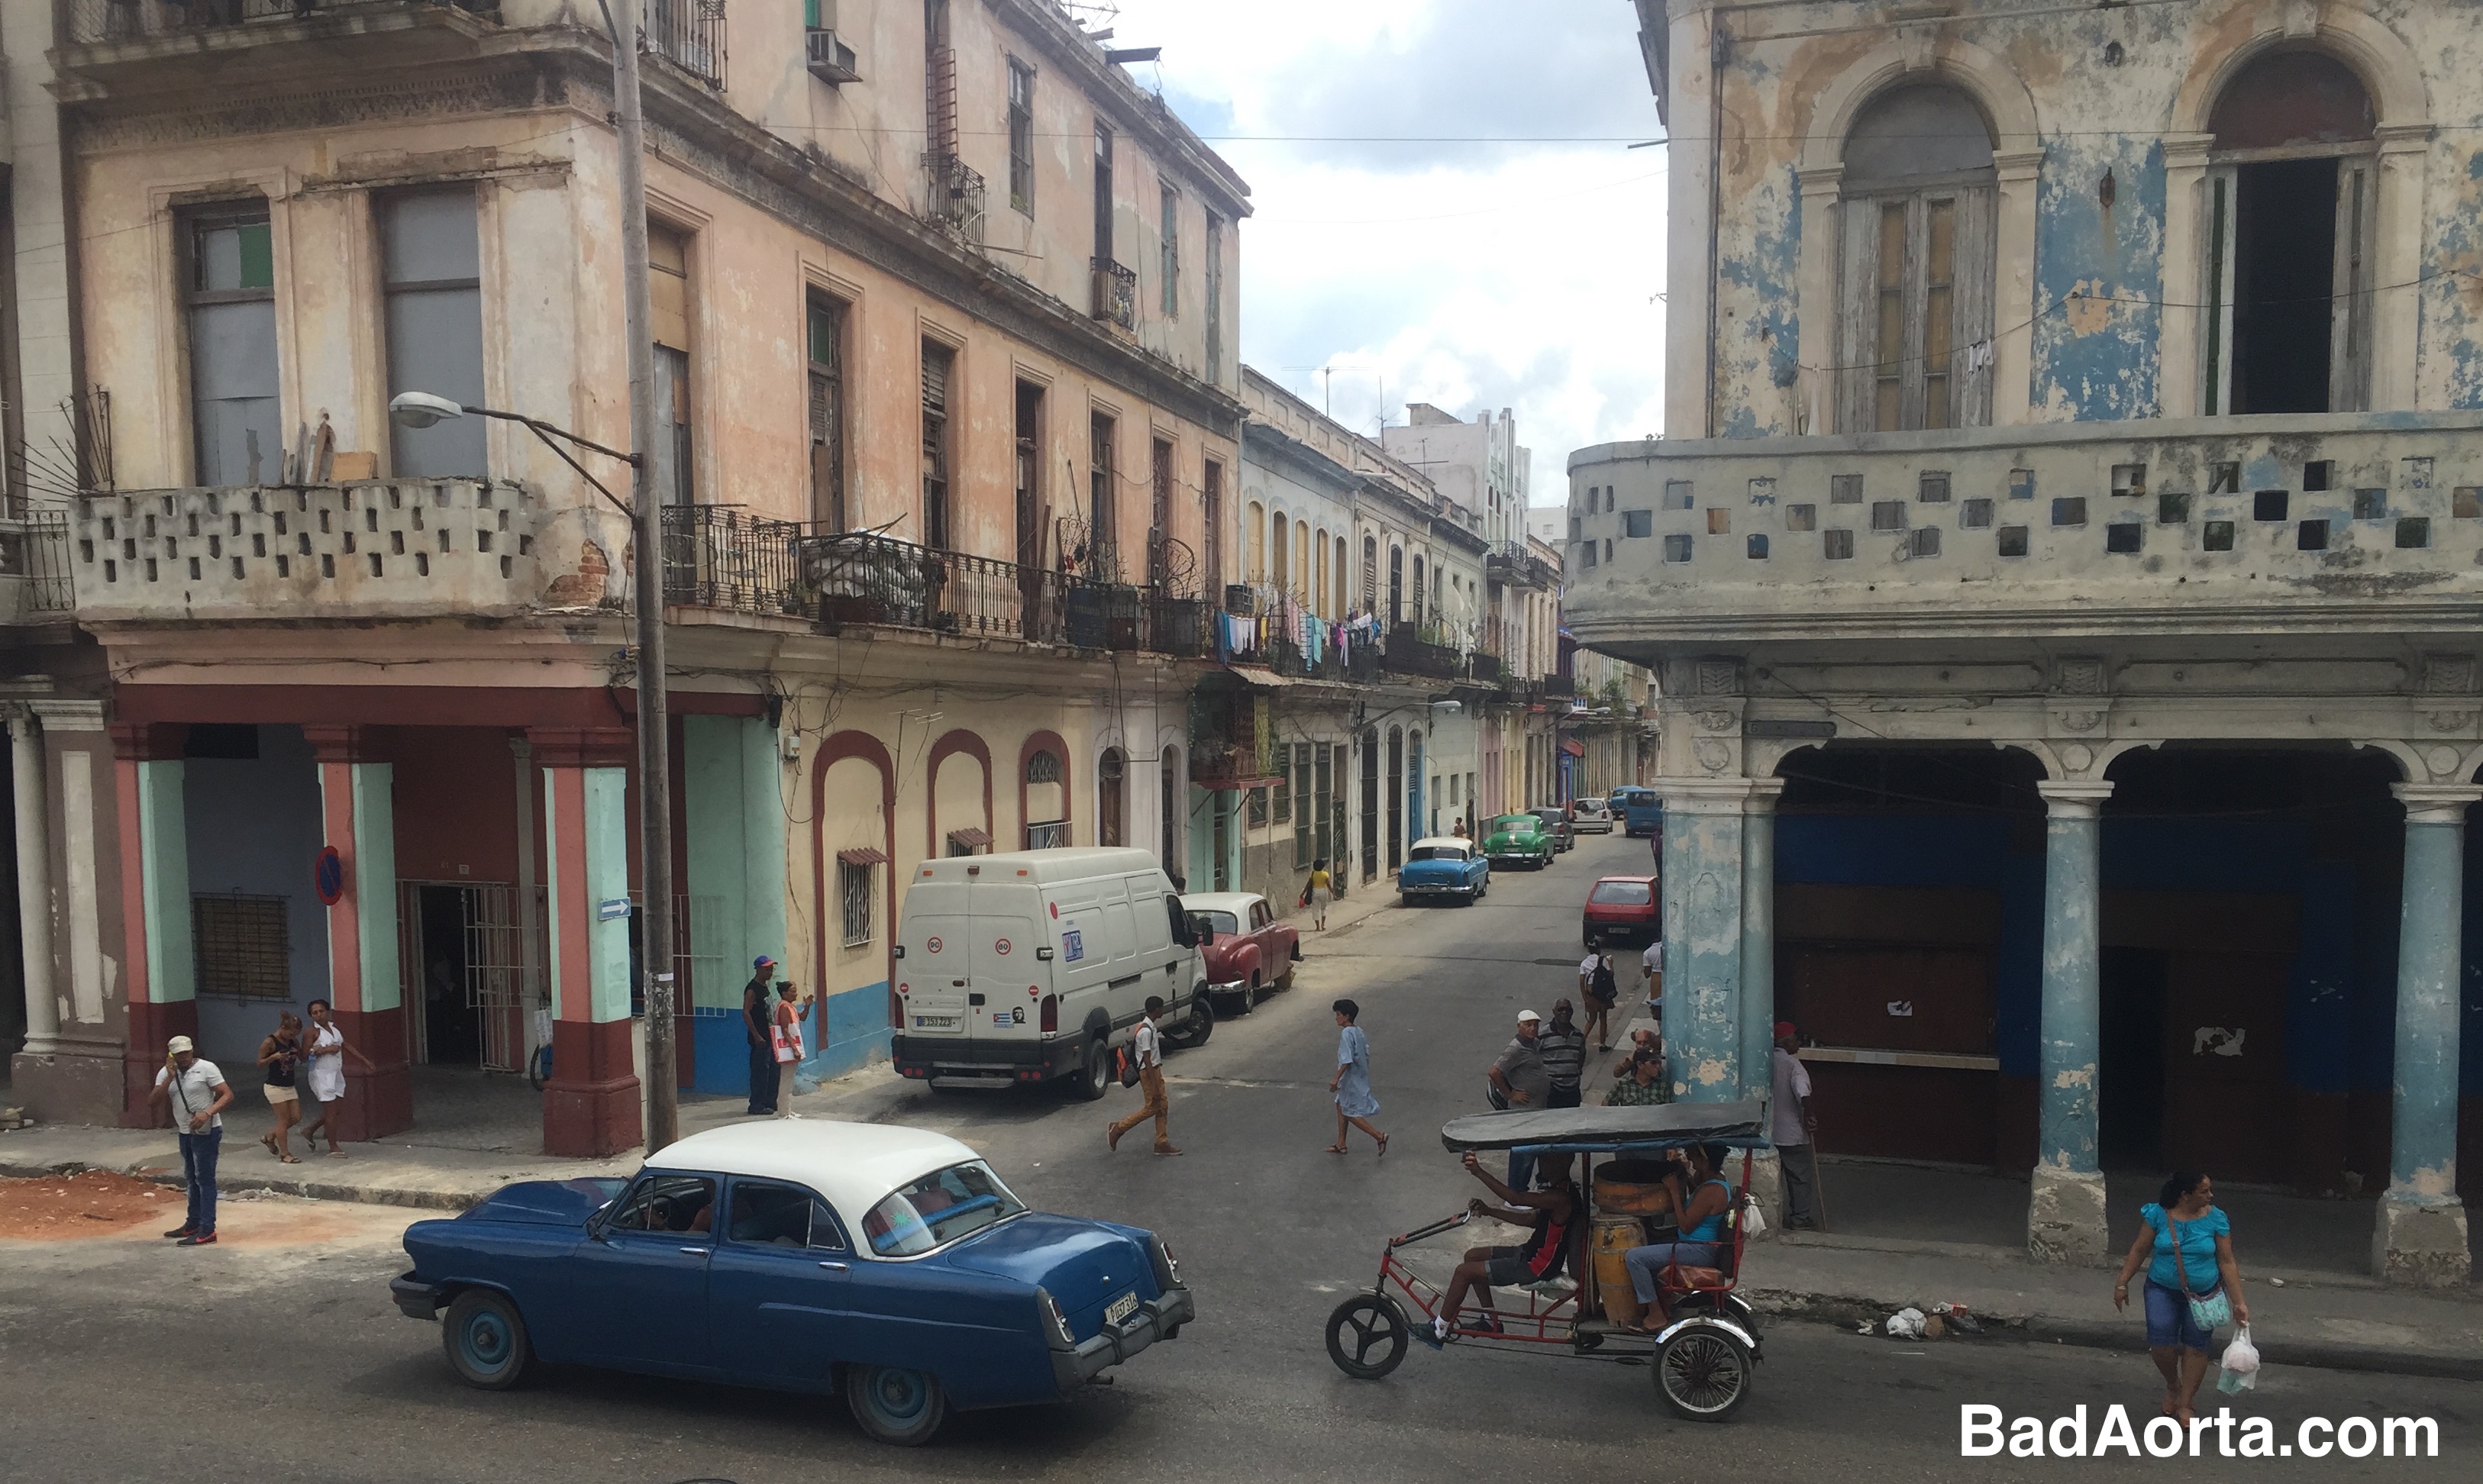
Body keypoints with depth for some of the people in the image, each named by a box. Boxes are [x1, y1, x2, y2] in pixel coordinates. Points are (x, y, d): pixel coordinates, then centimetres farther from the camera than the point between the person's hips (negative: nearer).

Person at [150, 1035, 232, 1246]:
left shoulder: (207, 1068, -13)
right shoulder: (165, 1073, 3)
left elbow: (228, 1095, -16)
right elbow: (152, 1103, -6)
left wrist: (207, 1113, -30)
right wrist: (169, 1078, -16)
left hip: (206, 1132, -7)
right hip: (185, 1133, 7)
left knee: (205, 1179, -7)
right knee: (192, 1179, 18)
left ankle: (207, 1231, -6)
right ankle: (194, 1223, 31)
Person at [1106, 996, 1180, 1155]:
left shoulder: (1150, 1027, 8)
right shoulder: (1146, 1031, -23)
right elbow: (1147, 1060, -24)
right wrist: (1155, 1086, -24)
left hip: (1155, 1069, 10)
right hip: (1148, 1072, -10)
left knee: (1163, 1106, 9)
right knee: (1151, 1107, -1)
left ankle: (1162, 1143, 14)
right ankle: (1118, 1129, 7)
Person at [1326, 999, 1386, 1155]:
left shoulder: (1347, 1033, -21)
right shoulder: (1359, 1031, 6)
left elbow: (1347, 1060, -27)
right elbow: (1366, 1055, 12)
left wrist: (1336, 1079, -23)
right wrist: (1364, 1073, 22)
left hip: (1351, 1080, -10)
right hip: (1360, 1077, 10)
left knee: (1351, 1114, 2)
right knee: (1341, 1107, 19)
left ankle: (1379, 1136, -1)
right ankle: (1341, 1144, 25)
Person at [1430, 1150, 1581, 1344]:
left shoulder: (1561, 1197, -28)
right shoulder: (1558, 1190, 4)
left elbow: (1515, 1198, -37)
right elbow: (1532, 1219, 12)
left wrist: (1480, 1173, -40)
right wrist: (1488, 1211, 5)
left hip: (1538, 1267, -10)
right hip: (1532, 1253, 10)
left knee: (1465, 1271, -8)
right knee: (1472, 1256, 15)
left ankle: (1439, 1329, 6)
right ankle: (1491, 1320, 23)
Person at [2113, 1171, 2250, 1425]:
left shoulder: (2216, 1219, -8)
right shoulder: (2158, 1214, -10)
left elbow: (2227, 1262, -4)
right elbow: (2139, 1250, -1)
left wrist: (2238, 1302, -7)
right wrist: (2122, 1283, -1)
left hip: (2204, 1294, 1)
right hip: (2163, 1290, -1)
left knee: (2196, 1347, 1)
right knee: (2161, 1344, -10)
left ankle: (2184, 1404, 18)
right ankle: (2173, 1385, 21)